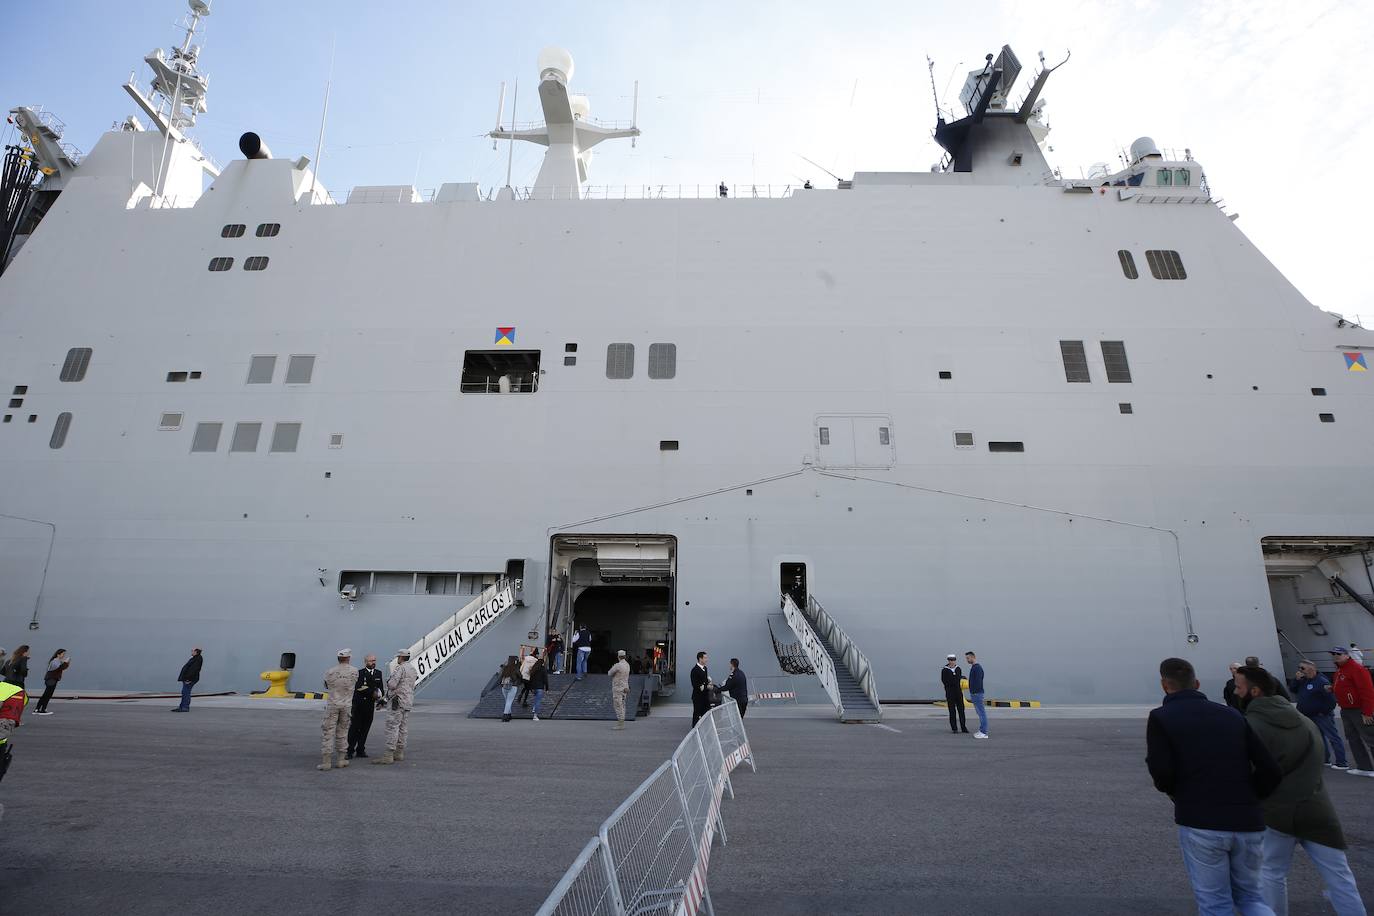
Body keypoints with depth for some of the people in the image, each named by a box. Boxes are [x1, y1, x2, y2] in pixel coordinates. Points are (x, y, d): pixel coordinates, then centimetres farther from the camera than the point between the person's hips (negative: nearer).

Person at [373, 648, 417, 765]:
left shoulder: (400, 668, -13)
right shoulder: (413, 669, 14)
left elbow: (392, 684, -20)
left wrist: (388, 681, 2)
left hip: (397, 701, -9)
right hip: (408, 702, 9)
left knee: (392, 727, -8)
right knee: (402, 728, 14)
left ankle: (389, 755, -9)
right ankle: (399, 753, 18)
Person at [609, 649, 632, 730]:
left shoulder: (618, 665, -20)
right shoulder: (627, 665, 8)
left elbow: (610, 673, -7)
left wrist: (612, 668, 14)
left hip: (618, 688, -9)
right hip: (624, 688, 9)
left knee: (618, 706, -5)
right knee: (622, 705, 13)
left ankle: (620, 724, -5)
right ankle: (622, 723, 16)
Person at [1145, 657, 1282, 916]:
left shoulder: (1161, 717, -3)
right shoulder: (1232, 715, 11)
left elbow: (1162, 773, -12)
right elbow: (1271, 770, 5)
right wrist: (1248, 800, 18)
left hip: (1200, 824, -5)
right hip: (1248, 824, 5)